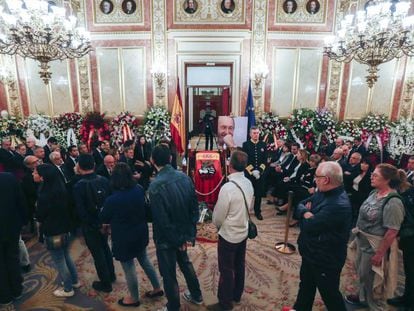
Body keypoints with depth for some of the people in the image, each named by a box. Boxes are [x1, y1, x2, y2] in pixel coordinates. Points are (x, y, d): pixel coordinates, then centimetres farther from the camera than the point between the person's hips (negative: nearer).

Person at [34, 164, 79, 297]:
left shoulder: (44, 195, -27)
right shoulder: (59, 188, -3)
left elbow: (39, 216, -13)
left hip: (53, 232, -8)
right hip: (64, 228, 8)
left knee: (59, 262, 10)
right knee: (66, 257, 24)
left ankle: (68, 289, 26)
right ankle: (75, 281, 39)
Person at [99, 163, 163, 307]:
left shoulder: (112, 200, -27)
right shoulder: (139, 190, -12)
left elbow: (103, 219, -7)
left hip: (124, 238, -5)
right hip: (141, 233, 6)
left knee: (129, 268, 15)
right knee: (144, 259, 25)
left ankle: (134, 298, 36)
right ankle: (157, 288, 39)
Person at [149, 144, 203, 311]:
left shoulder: (155, 186, -27)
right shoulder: (185, 177, -10)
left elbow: (162, 221, -24)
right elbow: (195, 207, -4)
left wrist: (178, 241, -10)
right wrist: (189, 234, 2)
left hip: (167, 239, -6)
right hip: (184, 233, 6)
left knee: (169, 274, 16)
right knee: (185, 263, 29)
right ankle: (196, 295, 49)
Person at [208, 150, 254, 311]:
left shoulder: (227, 188, -28)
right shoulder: (248, 183, -7)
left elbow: (218, 215, -17)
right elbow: (246, 207, 3)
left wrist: (217, 225, 4)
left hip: (228, 234, -7)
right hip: (243, 231, 7)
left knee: (226, 269, 11)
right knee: (239, 265, 23)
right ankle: (237, 295, 42)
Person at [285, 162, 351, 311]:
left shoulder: (339, 204, -32)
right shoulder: (322, 192, -1)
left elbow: (310, 226, -31)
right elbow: (299, 206, 3)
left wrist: (305, 215, -10)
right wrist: (306, 212, -19)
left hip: (326, 259, -9)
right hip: (311, 252, 9)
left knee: (329, 294, 15)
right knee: (305, 286, 28)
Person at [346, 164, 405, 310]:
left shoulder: (393, 202, -26)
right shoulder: (374, 193, 0)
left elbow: (392, 232, -25)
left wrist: (379, 254, -21)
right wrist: (358, 234, 14)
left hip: (376, 247, -8)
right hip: (362, 241, 8)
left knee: (371, 277, 12)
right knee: (362, 273, 25)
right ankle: (363, 297, 48)